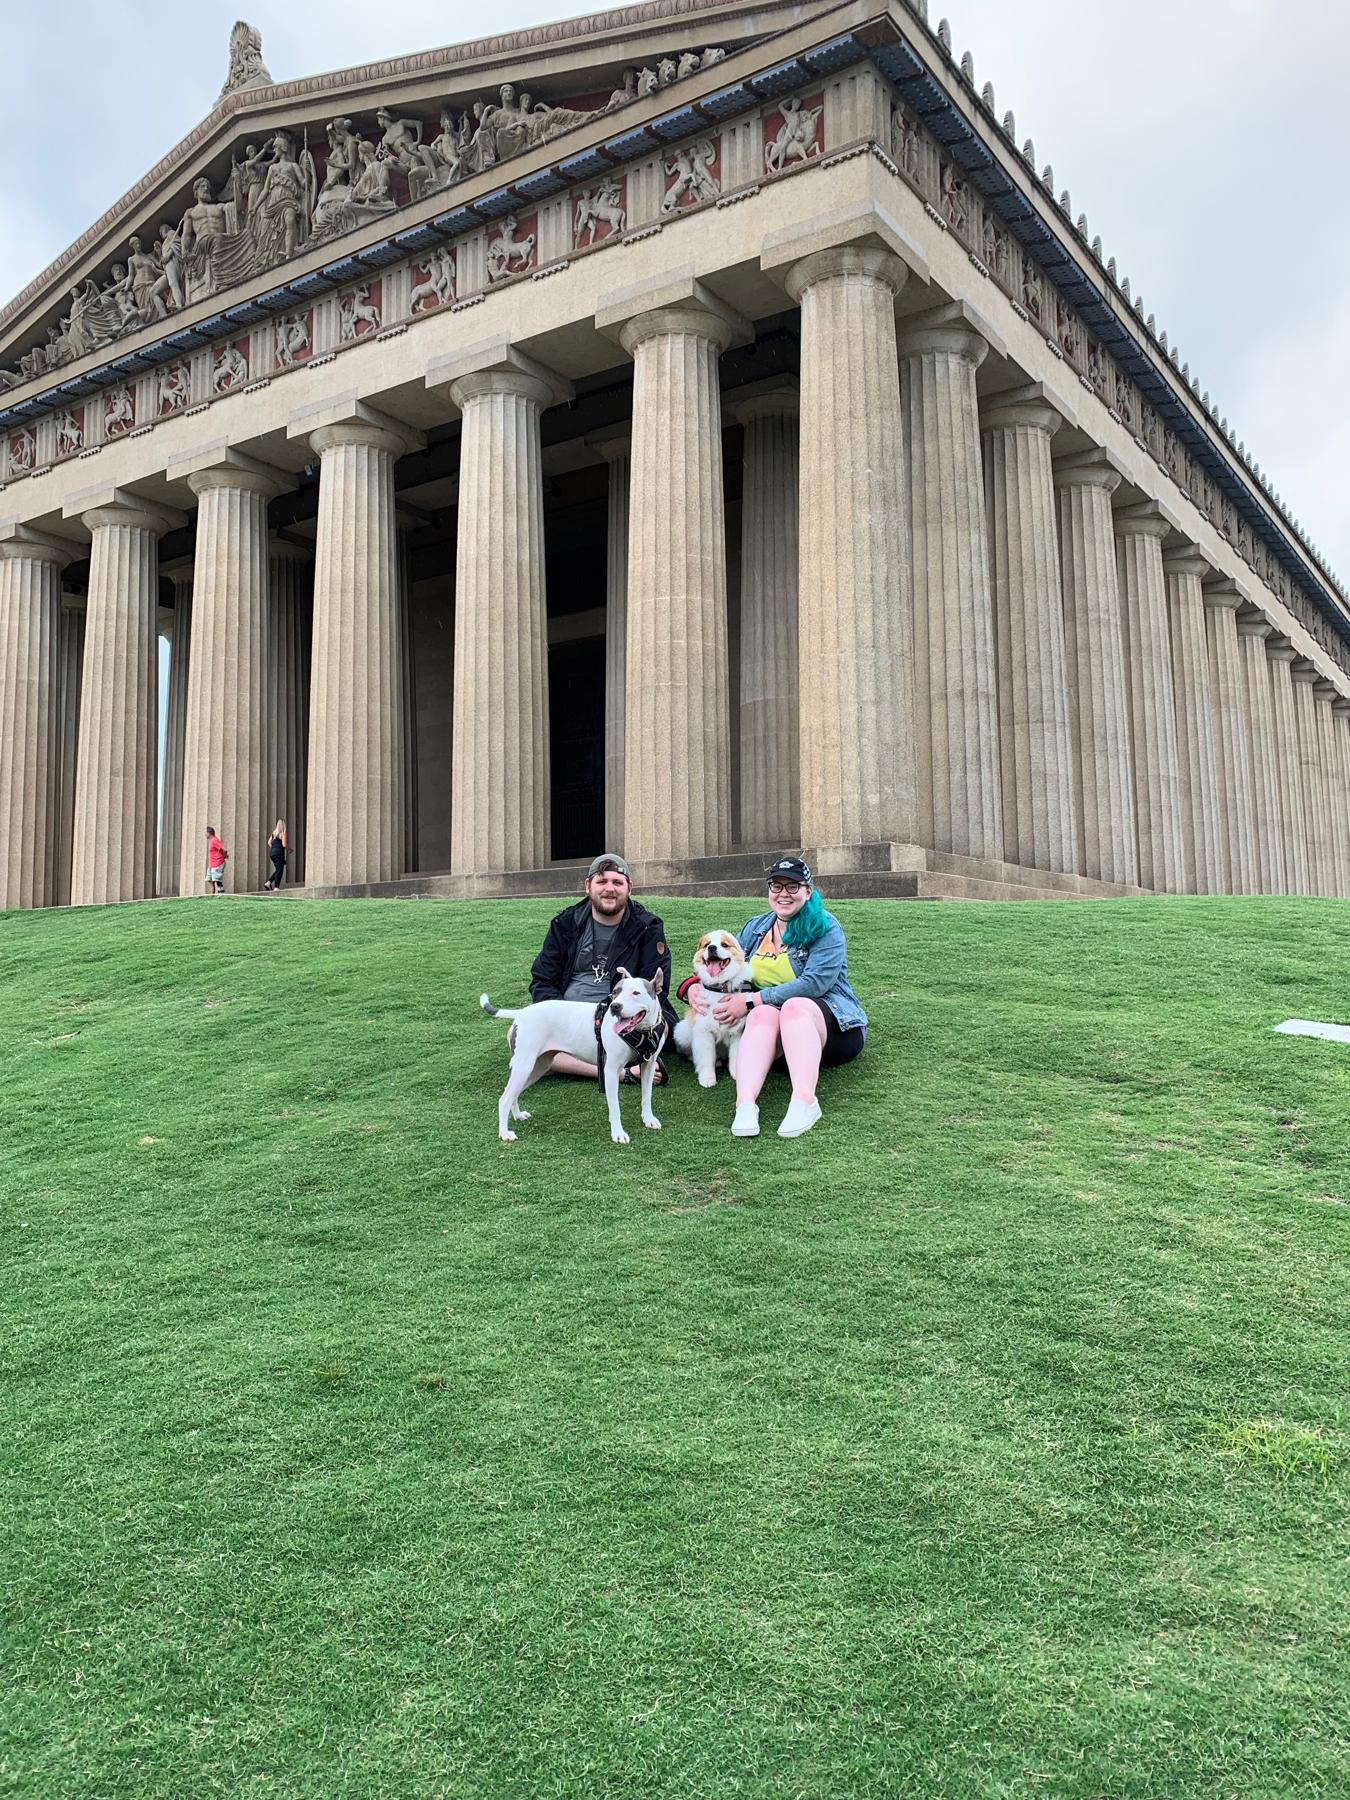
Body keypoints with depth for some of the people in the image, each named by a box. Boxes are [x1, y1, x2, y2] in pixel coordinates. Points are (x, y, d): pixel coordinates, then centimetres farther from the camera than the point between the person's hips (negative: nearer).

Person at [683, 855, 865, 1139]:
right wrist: (695, 985, -9)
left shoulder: (825, 927, -5)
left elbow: (815, 983, -18)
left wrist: (750, 1001, -20)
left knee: (795, 1006, -35)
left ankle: (805, 1101, -51)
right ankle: (745, 1103, -50)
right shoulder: (755, 927, 14)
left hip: (832, 1023, -3)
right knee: (763, 1012, -30)